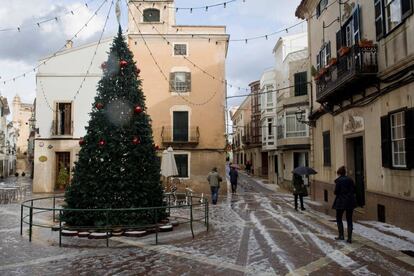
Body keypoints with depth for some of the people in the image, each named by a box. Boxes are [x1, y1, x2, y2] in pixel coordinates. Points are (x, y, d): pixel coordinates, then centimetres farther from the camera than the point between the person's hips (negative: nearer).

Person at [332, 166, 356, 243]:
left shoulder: (338, 180, -11)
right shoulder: (350, 180, 4)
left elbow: (336, 192, -13)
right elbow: (354, 190, 5)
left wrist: (335, 193, 8)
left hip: (341, 202, -5)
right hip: (350, 202, 5)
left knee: (339, 219, 13)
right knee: (349, 220, 9)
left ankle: (341, 235, 11)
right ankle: (349, 238, 9)